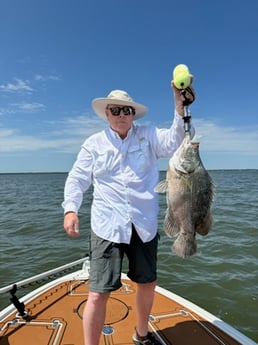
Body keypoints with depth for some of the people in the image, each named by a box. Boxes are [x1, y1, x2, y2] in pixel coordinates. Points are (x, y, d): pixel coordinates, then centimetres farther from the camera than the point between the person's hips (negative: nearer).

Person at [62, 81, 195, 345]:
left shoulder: (148, 136, 4)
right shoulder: (94, 143, 4)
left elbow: (175, 142, -12)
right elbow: (77, 178, 2)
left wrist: (180, 106, -27)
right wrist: (70, 208, -13)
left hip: (144, 226, 3)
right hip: (107, 226, -2)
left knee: (147, 283, 18)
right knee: (99, 293, -5)